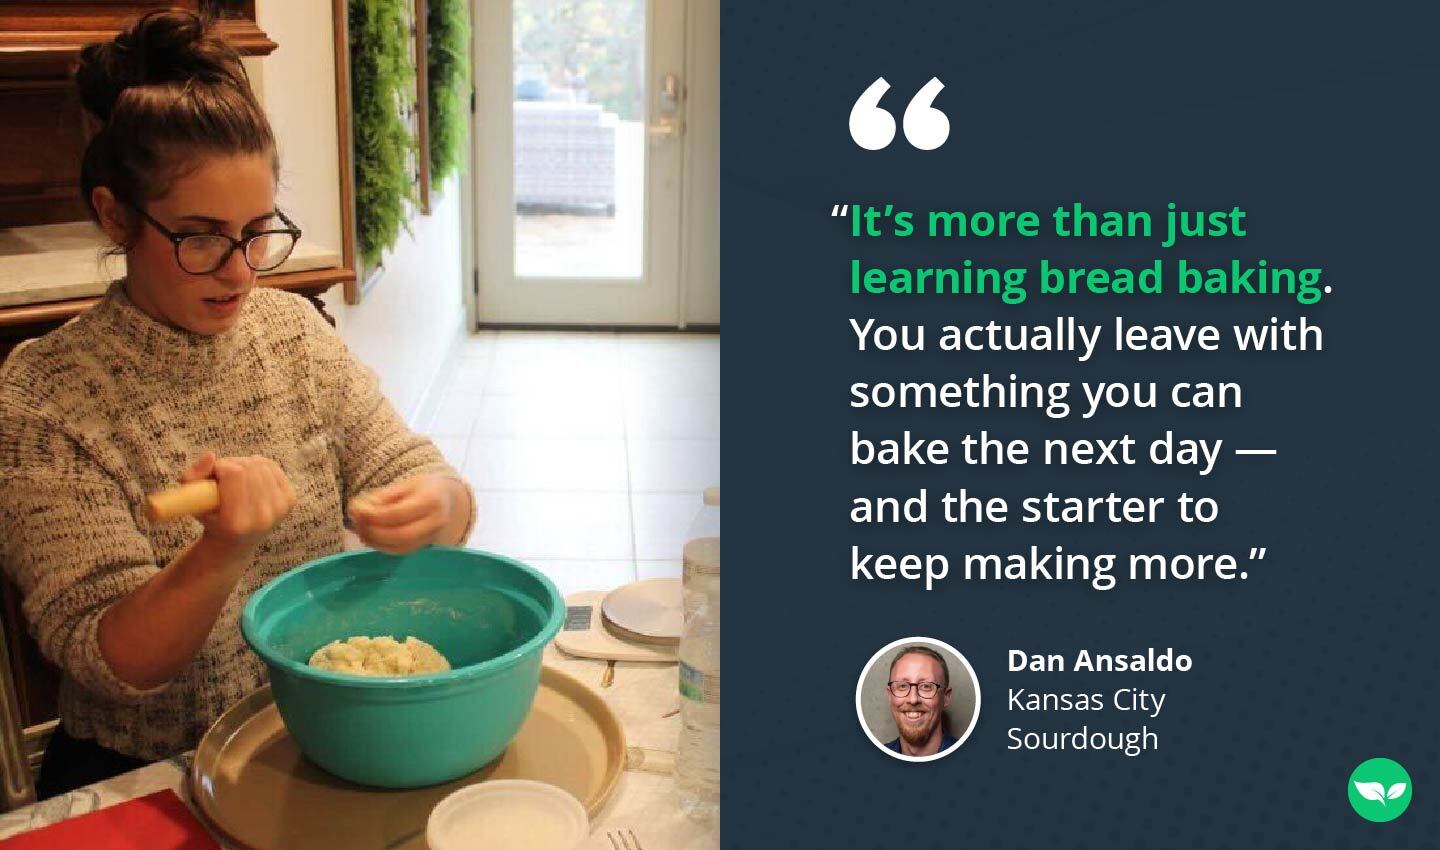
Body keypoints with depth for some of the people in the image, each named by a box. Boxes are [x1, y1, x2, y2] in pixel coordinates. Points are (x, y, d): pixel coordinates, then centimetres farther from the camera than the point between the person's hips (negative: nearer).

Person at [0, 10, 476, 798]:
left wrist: (434, 504, -23)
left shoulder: (293, 330, 3)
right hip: (143, 778, -4)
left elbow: (435, 490, 1)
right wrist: (222, 553, -33)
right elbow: (111, 663, -14)